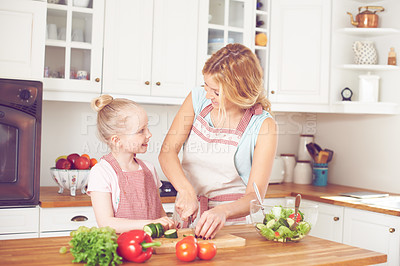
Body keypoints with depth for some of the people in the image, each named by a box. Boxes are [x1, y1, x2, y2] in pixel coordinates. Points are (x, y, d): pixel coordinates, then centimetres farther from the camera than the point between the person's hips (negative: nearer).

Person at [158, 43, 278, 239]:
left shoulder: (264, 126, -11)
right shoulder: (198, 99, 0)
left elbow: (255, 195, -15)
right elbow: (167, 152, -8)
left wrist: (222, 212, -34)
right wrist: (187, 190, -25)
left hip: (232, 222, -3)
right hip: (187, 216, 3)